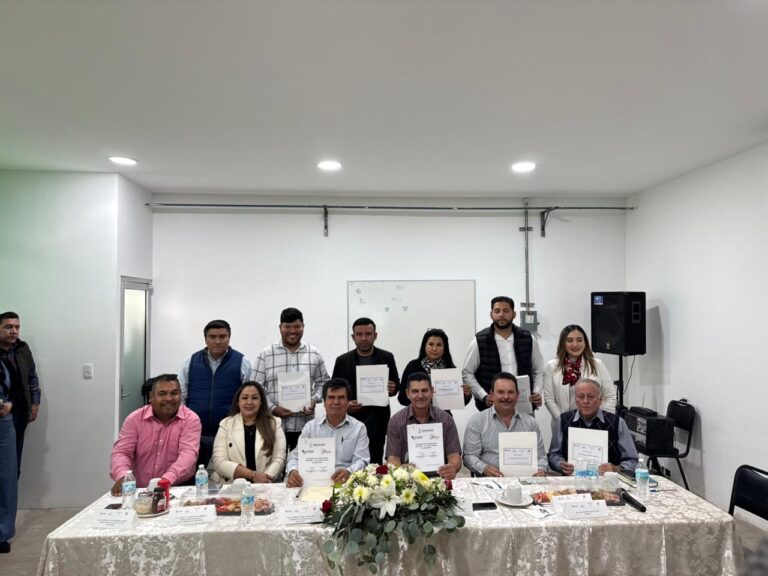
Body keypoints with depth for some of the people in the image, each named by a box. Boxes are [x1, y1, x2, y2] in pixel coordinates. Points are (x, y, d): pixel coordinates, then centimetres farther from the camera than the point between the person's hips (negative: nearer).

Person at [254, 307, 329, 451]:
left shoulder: (314, 354, 7)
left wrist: (314, 399, -5)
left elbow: (323, 382, 13)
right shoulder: (265, 355, 2)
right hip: (274, 424, -1)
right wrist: (272, 408, -10)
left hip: (305, 424, 2)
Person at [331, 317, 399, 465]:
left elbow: (396, 384, 13)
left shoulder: (387, 358, 5)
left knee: (374, 462, -2)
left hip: (377, 420, 0)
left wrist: (393, 388, -11)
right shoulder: (342, 360, 5)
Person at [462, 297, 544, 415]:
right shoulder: (479, 342, -2)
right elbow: (467, 373, 0)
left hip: (525, 409, 3)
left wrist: (537, 392, -1)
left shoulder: (527, 339, 7)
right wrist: (483, 396, -10)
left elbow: (538, 371, 15)